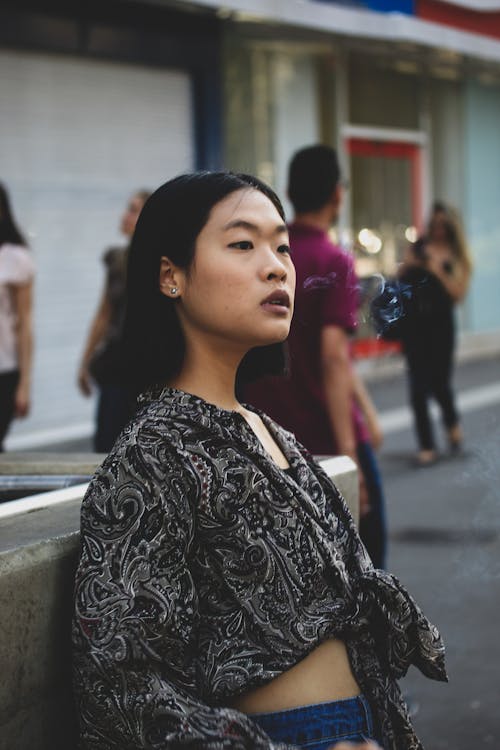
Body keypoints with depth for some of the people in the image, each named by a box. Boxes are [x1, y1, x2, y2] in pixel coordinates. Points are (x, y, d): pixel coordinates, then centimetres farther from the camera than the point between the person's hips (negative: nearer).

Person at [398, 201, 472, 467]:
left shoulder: (458, 258, 3)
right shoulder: (418, 247, 8)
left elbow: (459, 293, -7)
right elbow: (399, 278, 12)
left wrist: (438, 271, -16)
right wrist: (408, 265, -7)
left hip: (440, 324, -2)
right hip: (413, 322, 2)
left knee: (439, 383, 0)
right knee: (418, 385, -1)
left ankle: (452, 424, 33)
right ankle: (426, 446, 6)